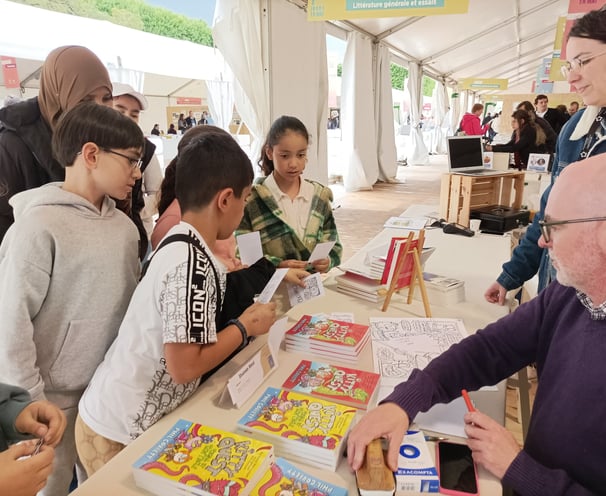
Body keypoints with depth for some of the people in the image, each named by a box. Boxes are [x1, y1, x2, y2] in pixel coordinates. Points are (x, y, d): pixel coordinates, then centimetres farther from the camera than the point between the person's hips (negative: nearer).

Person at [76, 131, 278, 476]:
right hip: (121, 434, -8)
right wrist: (245, 326, -13)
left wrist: (217, 269, 14)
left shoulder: (180, 245, 0)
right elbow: (184, 366, -25)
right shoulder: (193, 264, -27)